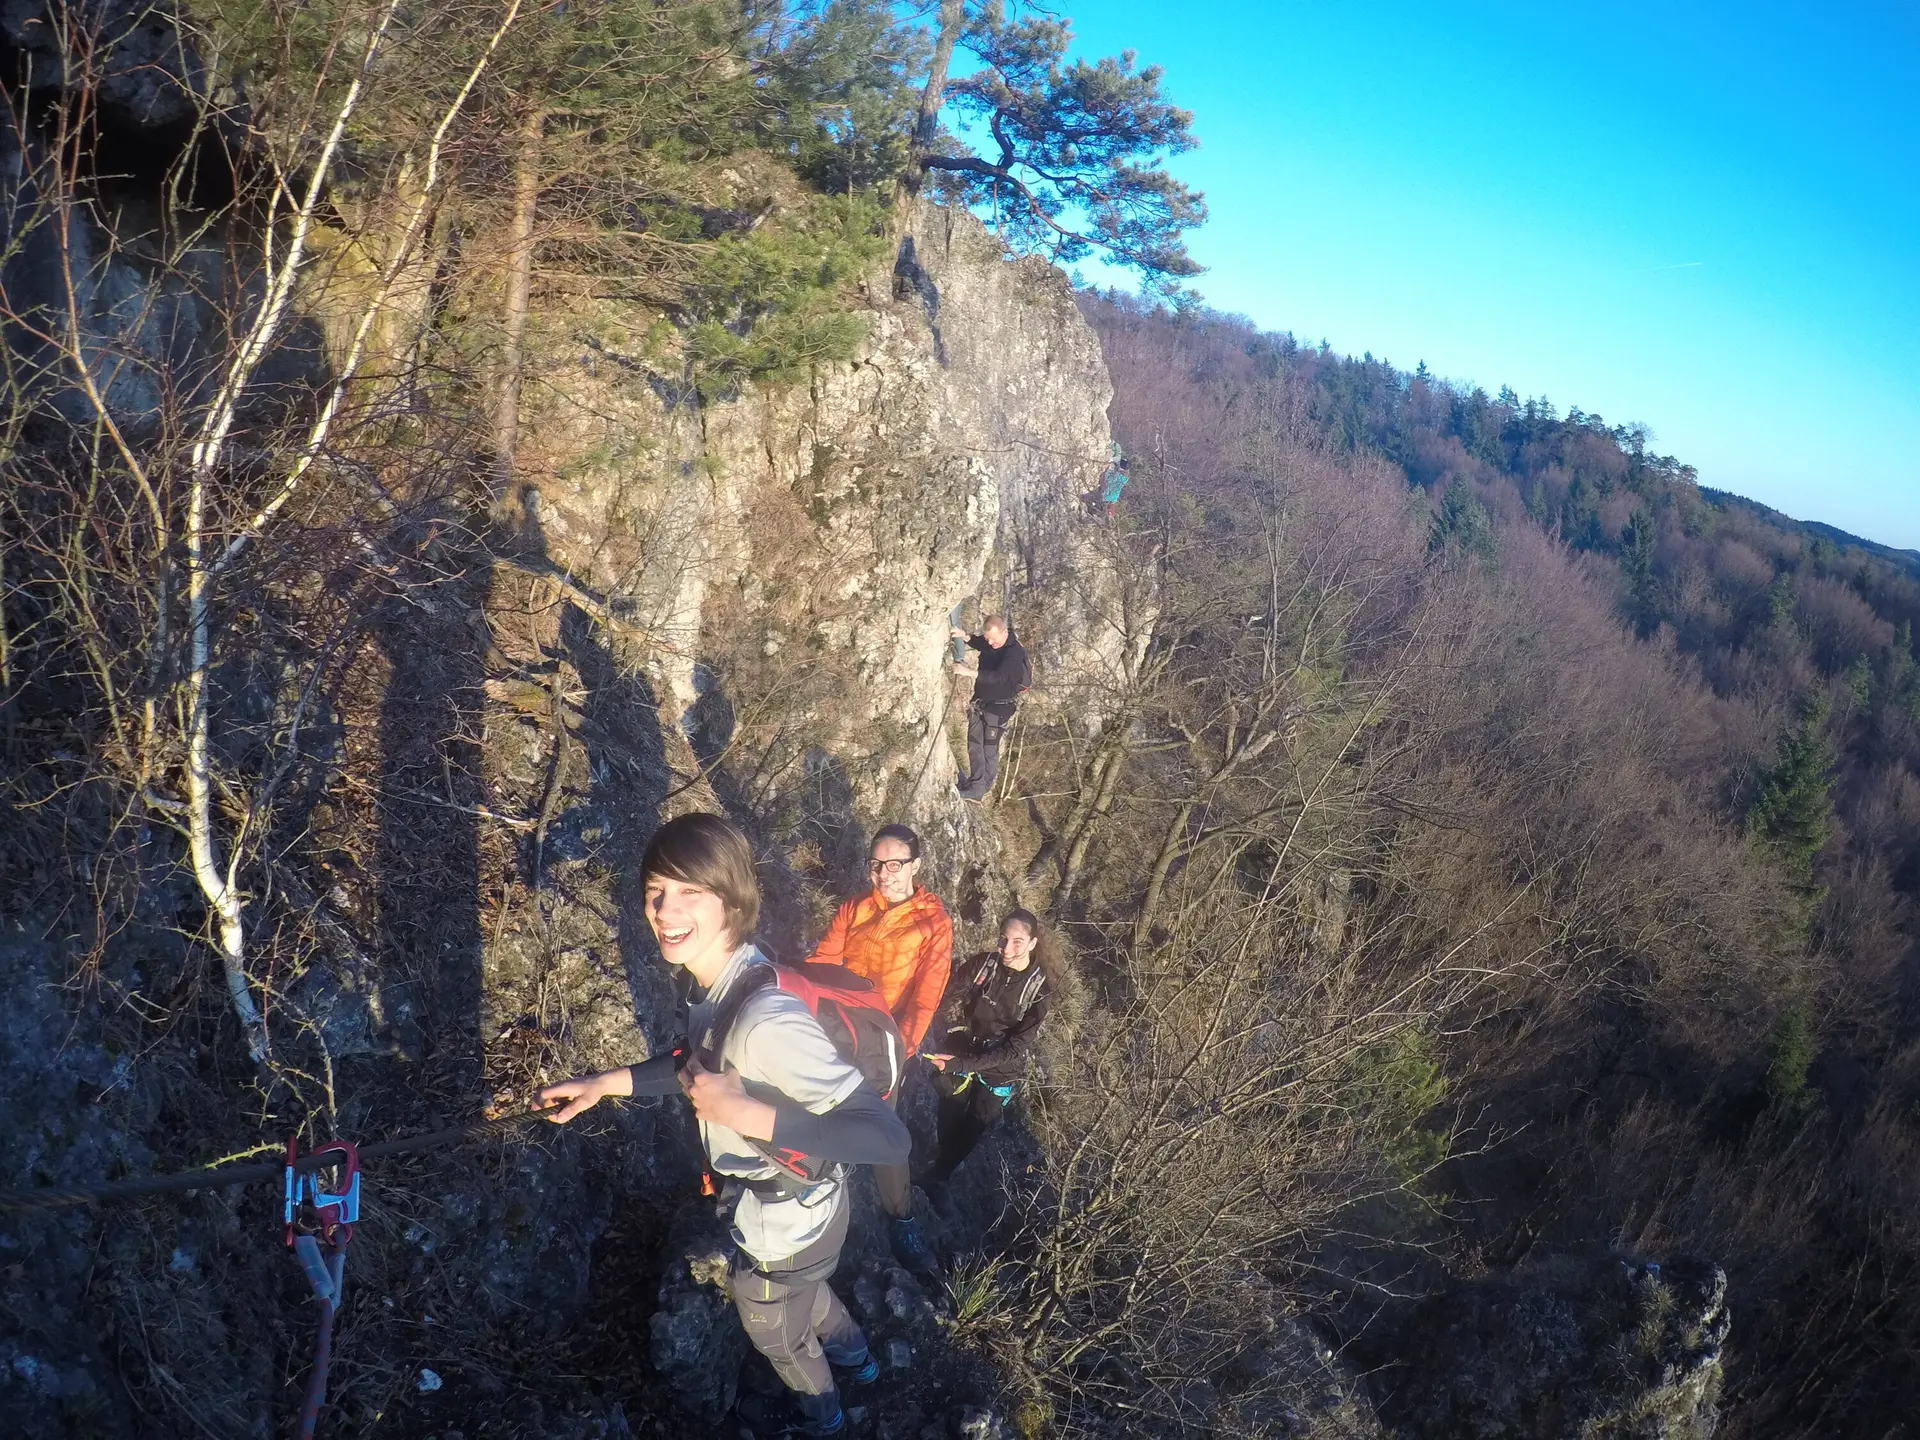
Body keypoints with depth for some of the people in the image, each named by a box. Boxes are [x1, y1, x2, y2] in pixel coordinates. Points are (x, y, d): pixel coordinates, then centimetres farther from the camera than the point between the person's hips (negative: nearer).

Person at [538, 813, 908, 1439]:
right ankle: (850, 1352, 68)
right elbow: (705, 1065, 9)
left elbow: (888, 1138, -43)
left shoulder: (766, 1021, -41)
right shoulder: (725, 980, -13)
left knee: (775, 1334, 27)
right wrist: (604, 1083, 4)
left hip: (785, 1227, -7)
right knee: (805, 1289, 37)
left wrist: (742, 1112, -43)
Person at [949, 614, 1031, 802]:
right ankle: (976, 781, 21)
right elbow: (979, 643, 18)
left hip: (999, 706, -7)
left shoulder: (1014, 653, -28)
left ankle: (980, 788, 6)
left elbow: (998, 677, -40)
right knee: (974, 743, 11)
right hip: (980, 701, 7)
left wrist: (969, 672, -47)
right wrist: (965, 637, -6)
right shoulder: (991, 643, -5)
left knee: (989, 748, 0)